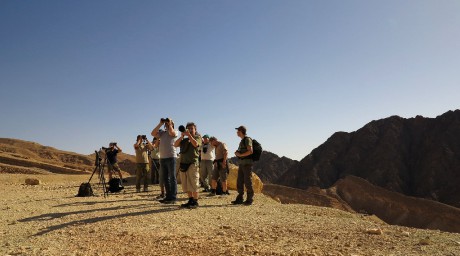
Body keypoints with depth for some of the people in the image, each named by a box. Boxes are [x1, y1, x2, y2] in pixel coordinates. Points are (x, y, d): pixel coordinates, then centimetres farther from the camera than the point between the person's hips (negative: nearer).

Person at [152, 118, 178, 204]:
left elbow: (171, 132, -20)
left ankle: (173, 197, 1)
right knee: (165, 178, 10)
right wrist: (160, 124, 3)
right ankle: (168, 196, 18)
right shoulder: (162, 132, 16)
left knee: (172, 178, -2)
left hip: (171, 157, -6)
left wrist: (169, 124, -6)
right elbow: (153, 133, 2)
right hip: (162, 158, 6)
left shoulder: (175, 132, 2)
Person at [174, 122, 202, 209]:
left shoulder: (198, 137, 8)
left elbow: (195, 144, -14)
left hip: (193, 163, -6)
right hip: (183, 163, 6)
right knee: (186, 185, 7)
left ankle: (195, 202, 0)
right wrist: (181, 136, -5)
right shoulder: (184, 140, 20)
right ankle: (190, 200, 16)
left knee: (193, 184, -7)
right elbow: (175, 144, 6)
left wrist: (189, 135, -14)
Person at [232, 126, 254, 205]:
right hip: (241, 164, 9)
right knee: (239, 182, 6)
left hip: (247, 163, -9)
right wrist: (237, 153, 8)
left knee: (248, 182, -6)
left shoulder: (247, 139, -9)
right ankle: (239, 199, 10)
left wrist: (240, 155, -14)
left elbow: (250, 151, -20)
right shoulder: (242, 141, 20)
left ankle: (250, 200, 0)